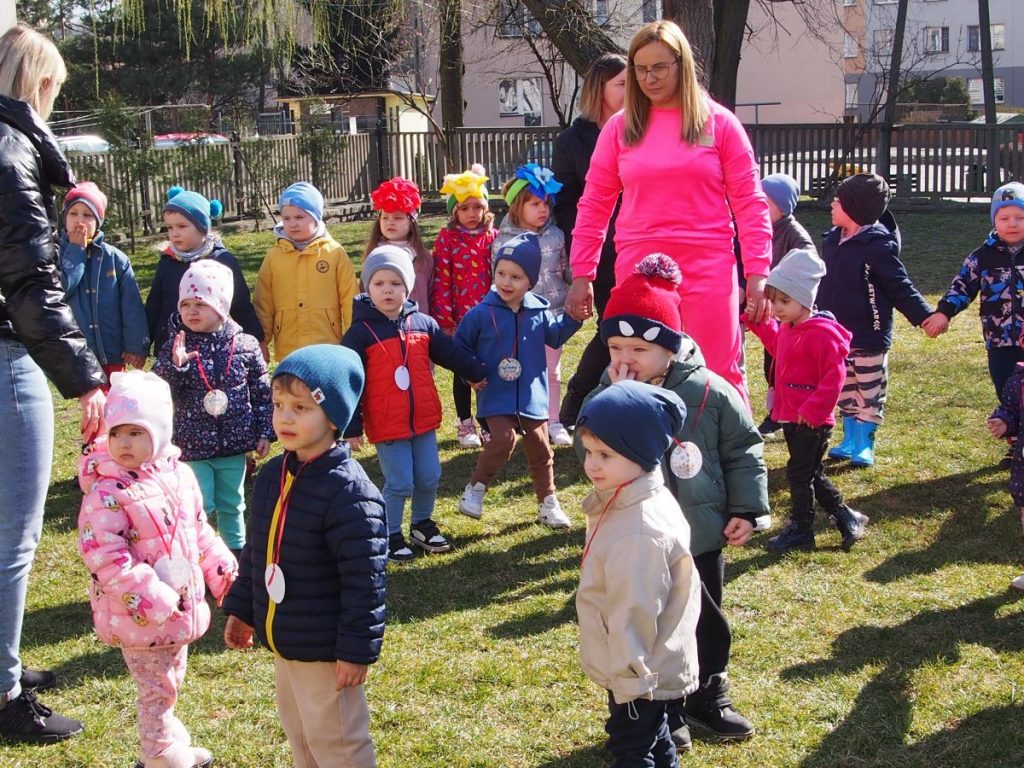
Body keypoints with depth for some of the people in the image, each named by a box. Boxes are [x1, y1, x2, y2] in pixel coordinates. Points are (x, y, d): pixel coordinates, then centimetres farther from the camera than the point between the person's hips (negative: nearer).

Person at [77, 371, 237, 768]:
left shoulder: (179, 474, 1)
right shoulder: (107, 492, -21)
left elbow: (199, 530, 14)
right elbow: (104, 556, -25)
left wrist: (222, 569, 13)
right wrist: (151, 599, -27)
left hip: (181, 605, 7)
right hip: (140, 614, -7)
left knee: (170, 681, 23)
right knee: (158, 688, 6)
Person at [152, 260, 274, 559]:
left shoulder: (245, 345, -4)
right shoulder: (175, 347, -6)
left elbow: (263, 393, 2)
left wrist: (264, 433, 1)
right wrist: (174, 365, -29)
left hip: (234, 444, 2)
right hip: (192, 445, -1)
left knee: (232, 505, 16)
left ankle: (237, 551, 33)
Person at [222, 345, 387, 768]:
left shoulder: (349, 492, -24)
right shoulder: (271, 475, 2)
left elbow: (364, 579, -23)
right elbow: (255, 552, 14)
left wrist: (357, 650, -21)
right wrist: (241, 609, 16)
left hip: (324, 649, -8)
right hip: (282, 641, 8)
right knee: (298, 734, 24)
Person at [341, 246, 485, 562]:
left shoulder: (424, 323, 1)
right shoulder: (361, 333, -11)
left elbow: (450, 353, 13)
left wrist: (478, 373, 15)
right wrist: (351, 427, -11)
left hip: (424, 420, 5)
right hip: (386, 426, -5)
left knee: (429, 478, 13)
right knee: (399, 483, 0)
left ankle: (423, 526, 34)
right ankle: (391, 536, 19)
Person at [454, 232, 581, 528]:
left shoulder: (539, 312, 0)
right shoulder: (481, 313, -9)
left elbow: (555, 337, 14)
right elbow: (460, 346, 0)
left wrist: (573, 318, 0)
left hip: (533, 396, 4)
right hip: (496, 397, -4)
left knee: (540, 449, 11)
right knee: (503, 439, -23)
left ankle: (548, 502, 27)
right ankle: (475, 489, -2)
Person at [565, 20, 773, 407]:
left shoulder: (718, 122, 3)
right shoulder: (620, 127, 7)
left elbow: (749, 202, 2)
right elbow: (594, 206, 9)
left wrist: (757, 272, -5)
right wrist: (581, 274, 5)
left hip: (708, 270, -2)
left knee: (719, 376, 1)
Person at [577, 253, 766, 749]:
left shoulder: (710, 392, -11)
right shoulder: (605, 397, -8)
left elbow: (743, 449, -2)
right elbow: (590, 452, -20)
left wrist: (746, 509, -6)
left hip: (701, 536, 1)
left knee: (707, 625, 17)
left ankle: (707, 700, 37)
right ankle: (663, 712, 27)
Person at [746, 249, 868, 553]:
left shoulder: (821, 333, -21)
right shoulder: (786, 329, 8)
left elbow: (834, 377, -23)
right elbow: (777, 347, 32)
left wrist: (812, 410, -24)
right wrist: (759, 322, 21)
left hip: (811, 422, -10)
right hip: (791, 417, 10)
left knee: (799, 473, 0)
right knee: (812, 474, 17)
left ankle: (801, 530, 13)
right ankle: (846, 517, 28)